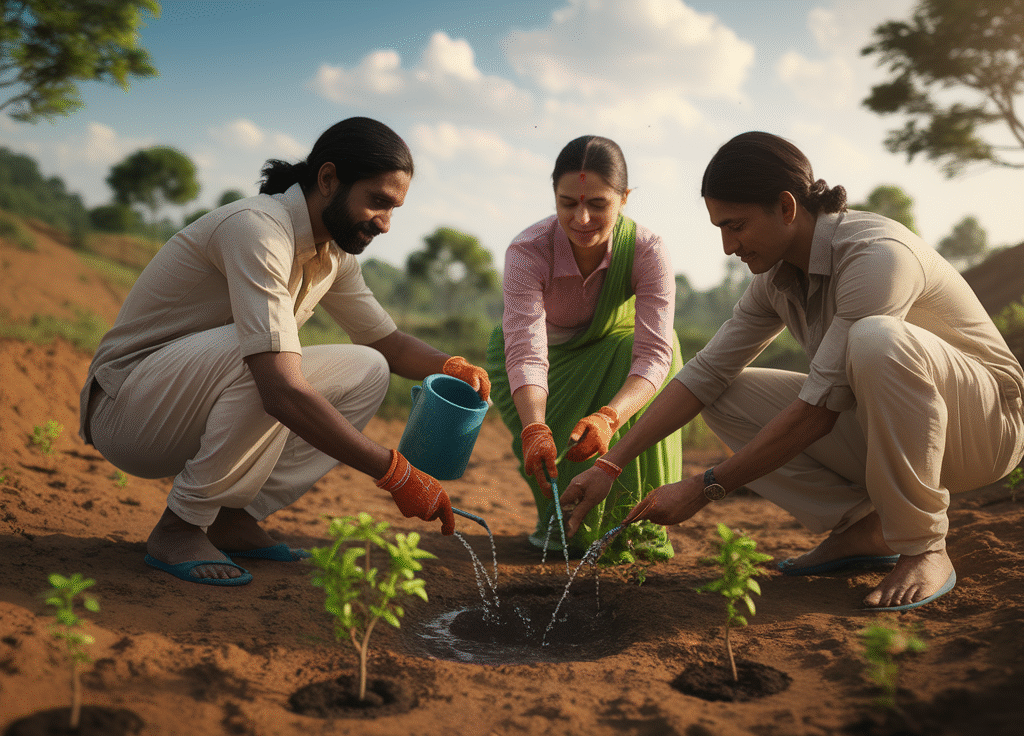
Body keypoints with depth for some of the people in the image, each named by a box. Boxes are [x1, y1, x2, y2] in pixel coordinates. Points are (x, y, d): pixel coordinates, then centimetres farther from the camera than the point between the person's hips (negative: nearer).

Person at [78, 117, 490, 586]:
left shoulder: (334, 255, 2)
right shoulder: (257, 229, -26)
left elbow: (389, 342, 14)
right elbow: (284, 393, -36)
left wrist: (449, 367, -9)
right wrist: (394, 473, -33)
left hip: (192, 416, 8)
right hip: (124, 408, -8)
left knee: (367, 370, -4)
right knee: (280, 366, -35)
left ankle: (235, 518, -5)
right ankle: (179, 528, -17)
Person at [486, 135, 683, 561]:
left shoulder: (647, 251, -29)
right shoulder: (527, 251, -31)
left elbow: (655, 352, -37)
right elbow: (525, 351, -40)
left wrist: (608, 418, -56)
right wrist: (534, 430, -59)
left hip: (614, 355, 1)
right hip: (552, 356, 0)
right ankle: (560, 516, 7)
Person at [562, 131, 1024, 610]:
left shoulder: (876, 255, -28)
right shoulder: (777, 276, -3)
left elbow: (818, 409, -31)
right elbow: (705, 372, -3)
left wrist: (703, 489, -25)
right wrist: (610, 464, -9)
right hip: (880, 428, 7)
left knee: (876, 338, -38)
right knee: (724, 396, -6)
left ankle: (923, 549, -19)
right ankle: (863, 528, -2)